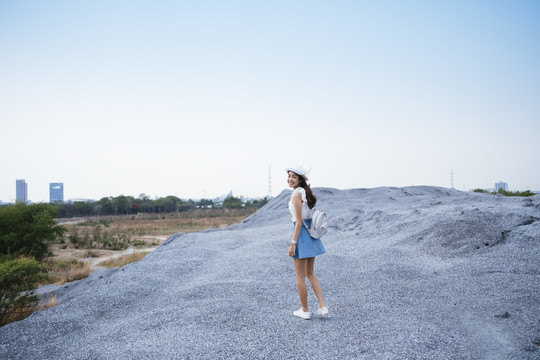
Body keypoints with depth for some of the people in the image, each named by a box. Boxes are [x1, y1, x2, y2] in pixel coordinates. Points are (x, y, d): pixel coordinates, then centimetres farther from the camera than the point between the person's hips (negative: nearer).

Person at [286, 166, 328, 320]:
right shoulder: (306, 192, 10)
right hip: (312, 232, 9)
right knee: (310, 273, 19)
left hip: (302, 232, -9)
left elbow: (299, 221, -19)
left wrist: (293, 243, -18)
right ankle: (322, 306, 14)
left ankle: (305, 310, 15)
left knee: (300, 276, 5)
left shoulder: (296, 194, -16)